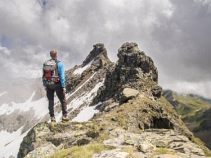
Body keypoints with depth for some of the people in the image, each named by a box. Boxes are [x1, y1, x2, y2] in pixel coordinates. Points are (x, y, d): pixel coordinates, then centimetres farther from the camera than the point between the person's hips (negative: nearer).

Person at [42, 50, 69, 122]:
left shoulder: (45, 63, 2)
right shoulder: (59, 63, -11)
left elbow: (43, 76, 7)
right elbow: (62, 76, -14)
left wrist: (45, 86, 15)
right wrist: (63, 86, -10)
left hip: (48, 85, 4)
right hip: (57, 84, -4)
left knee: (51, 101, 14)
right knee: (63, 100, 10)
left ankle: (52, 117, 17)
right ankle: (64, 116, 10)